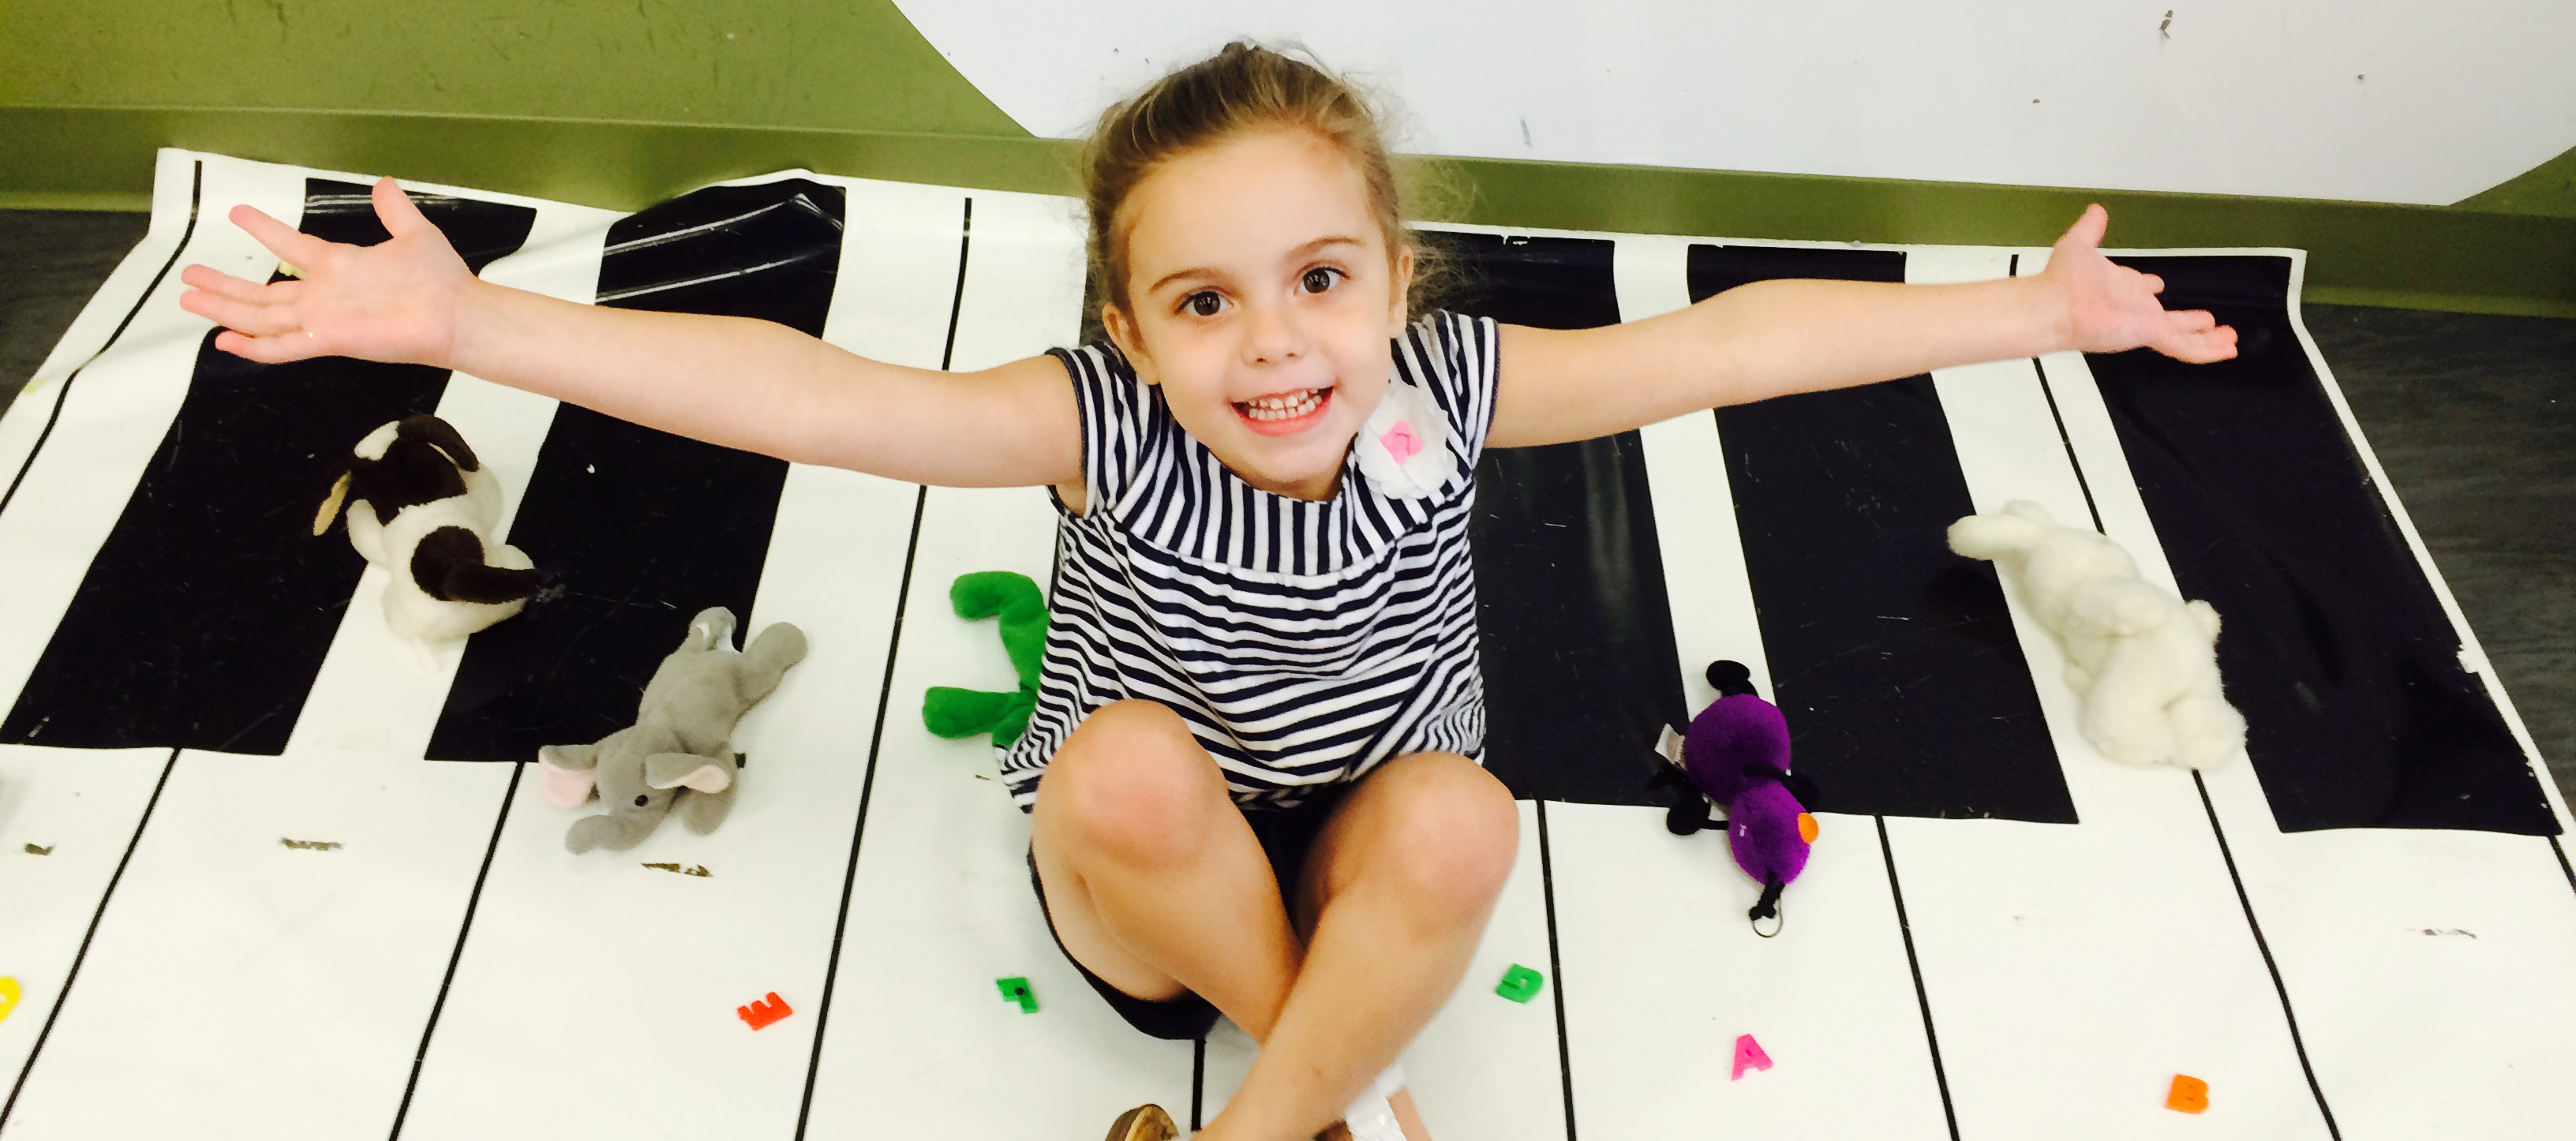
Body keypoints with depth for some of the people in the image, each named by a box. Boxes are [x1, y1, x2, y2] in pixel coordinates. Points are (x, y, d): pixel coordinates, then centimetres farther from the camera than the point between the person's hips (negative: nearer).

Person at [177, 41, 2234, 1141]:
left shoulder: (1448, 389, -18)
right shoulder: (1100, 426, -23)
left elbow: (1731, 341, -17)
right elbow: (801, 392, -32)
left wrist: (2026, 309, -14)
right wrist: (469, 320, -39)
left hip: (1363, 869, 1)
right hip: (1143, 887, 0)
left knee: (1461, 819, -31)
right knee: (1125, 764, -33)